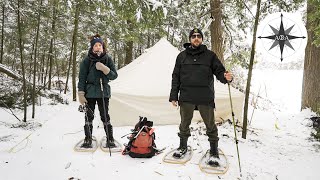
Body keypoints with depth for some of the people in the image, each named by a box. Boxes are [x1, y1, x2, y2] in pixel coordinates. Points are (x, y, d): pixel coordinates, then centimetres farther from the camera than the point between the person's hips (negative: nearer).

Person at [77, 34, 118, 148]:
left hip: (104, 92, 0)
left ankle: (110, 140, 10)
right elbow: (82, 78, 1)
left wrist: (104, 69, -15)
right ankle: (88, 140, 18)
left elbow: (114, 75, 1)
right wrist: (81, 94, -5)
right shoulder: (87, 60, 1)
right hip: (90, 92, 0)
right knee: (89, 116, 5)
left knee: (105, 116, 0)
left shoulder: (108, 59, 4)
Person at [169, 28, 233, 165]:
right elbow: (176, 77, 11)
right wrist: (174, 96, 5)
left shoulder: (210, 55, 8)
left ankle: (214, 151, 21)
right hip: (186, 97, 2)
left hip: (205, 98, -1)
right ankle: (183, 146, 32)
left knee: (210, 125, 5)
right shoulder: (182, 56, 11)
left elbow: (219, 71, 6)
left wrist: (226, 77, -18)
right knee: (184, 124, 13)